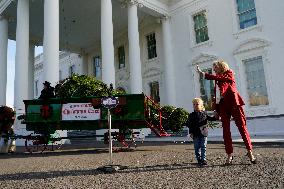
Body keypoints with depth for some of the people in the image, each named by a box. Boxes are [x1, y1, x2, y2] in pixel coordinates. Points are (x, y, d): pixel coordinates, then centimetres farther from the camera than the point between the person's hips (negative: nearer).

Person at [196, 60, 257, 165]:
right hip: (222, 105, 5)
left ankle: (250, 152, 1)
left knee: (242, 127, -6)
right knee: (226, 130, 1)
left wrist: (204, 74, -16)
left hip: (233, 103, -5)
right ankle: (229, 155, 4)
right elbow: (216, 94, 15)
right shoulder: (218, 78, 21)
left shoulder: (229, 73, 6)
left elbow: (220, 78, -16)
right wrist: (216, 110, 10)